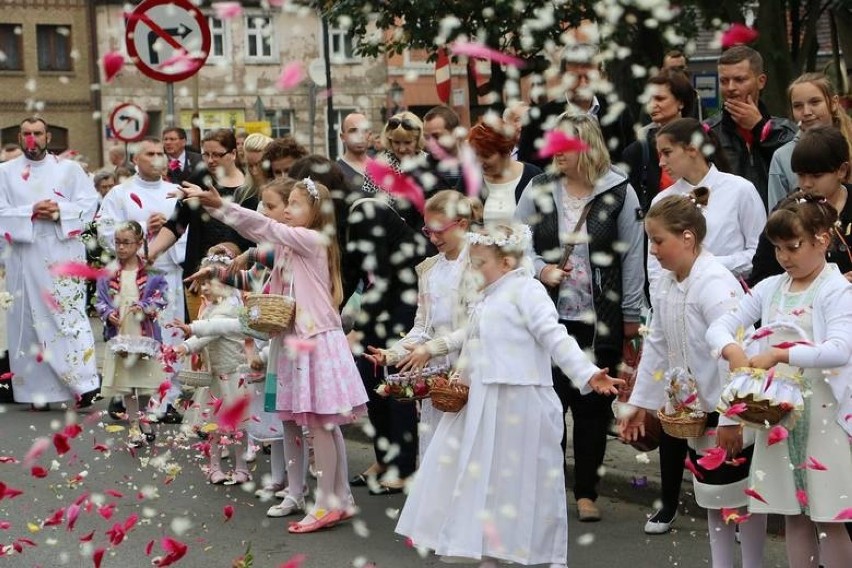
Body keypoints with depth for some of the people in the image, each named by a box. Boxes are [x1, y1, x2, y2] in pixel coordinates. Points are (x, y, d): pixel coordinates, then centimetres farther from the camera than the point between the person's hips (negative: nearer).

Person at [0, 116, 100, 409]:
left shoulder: (69, 169, 8)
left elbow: (89, 203, 0)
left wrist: (60, 211, -15)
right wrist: (31, 212, -14)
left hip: (63, 252, -1)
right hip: (24, 256, 2)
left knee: (69, 313, -9)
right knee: (30, 318, 2)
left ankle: (84, 382, -13)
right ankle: (38, 391, 7)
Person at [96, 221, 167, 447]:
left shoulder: (151, 271, -4)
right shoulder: (108, 273, 2)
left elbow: (161, 296, -6)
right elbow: (100, 300, 5)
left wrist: (146, 307, -20)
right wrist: (108, 314, -14)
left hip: (145, 334, -2)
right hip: (120, 334, 2)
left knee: (146, 382, 6)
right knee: (125, 384, 6)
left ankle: (145, 420, 25)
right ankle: (134, 428, 16)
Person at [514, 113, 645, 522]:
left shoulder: (619, 193, -3)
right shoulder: (539, 190, 4)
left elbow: (632, 257, 0)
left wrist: (631, 314, 0)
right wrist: (540, 270, -9)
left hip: (600, 320, -2)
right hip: (548, 316, 2)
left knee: (593, 405, 6)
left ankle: (586, 492, 17)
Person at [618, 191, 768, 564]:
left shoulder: (715, 284, -24)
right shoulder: (667, 284, 4)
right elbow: (657, 346, 11)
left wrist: (731, 419, -27)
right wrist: (639, 402, 12)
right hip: (697, 410, 8)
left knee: (742, 495, 4)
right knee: (711, 495, 17)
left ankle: (753, 562, 18)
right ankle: (720, 563, 29)